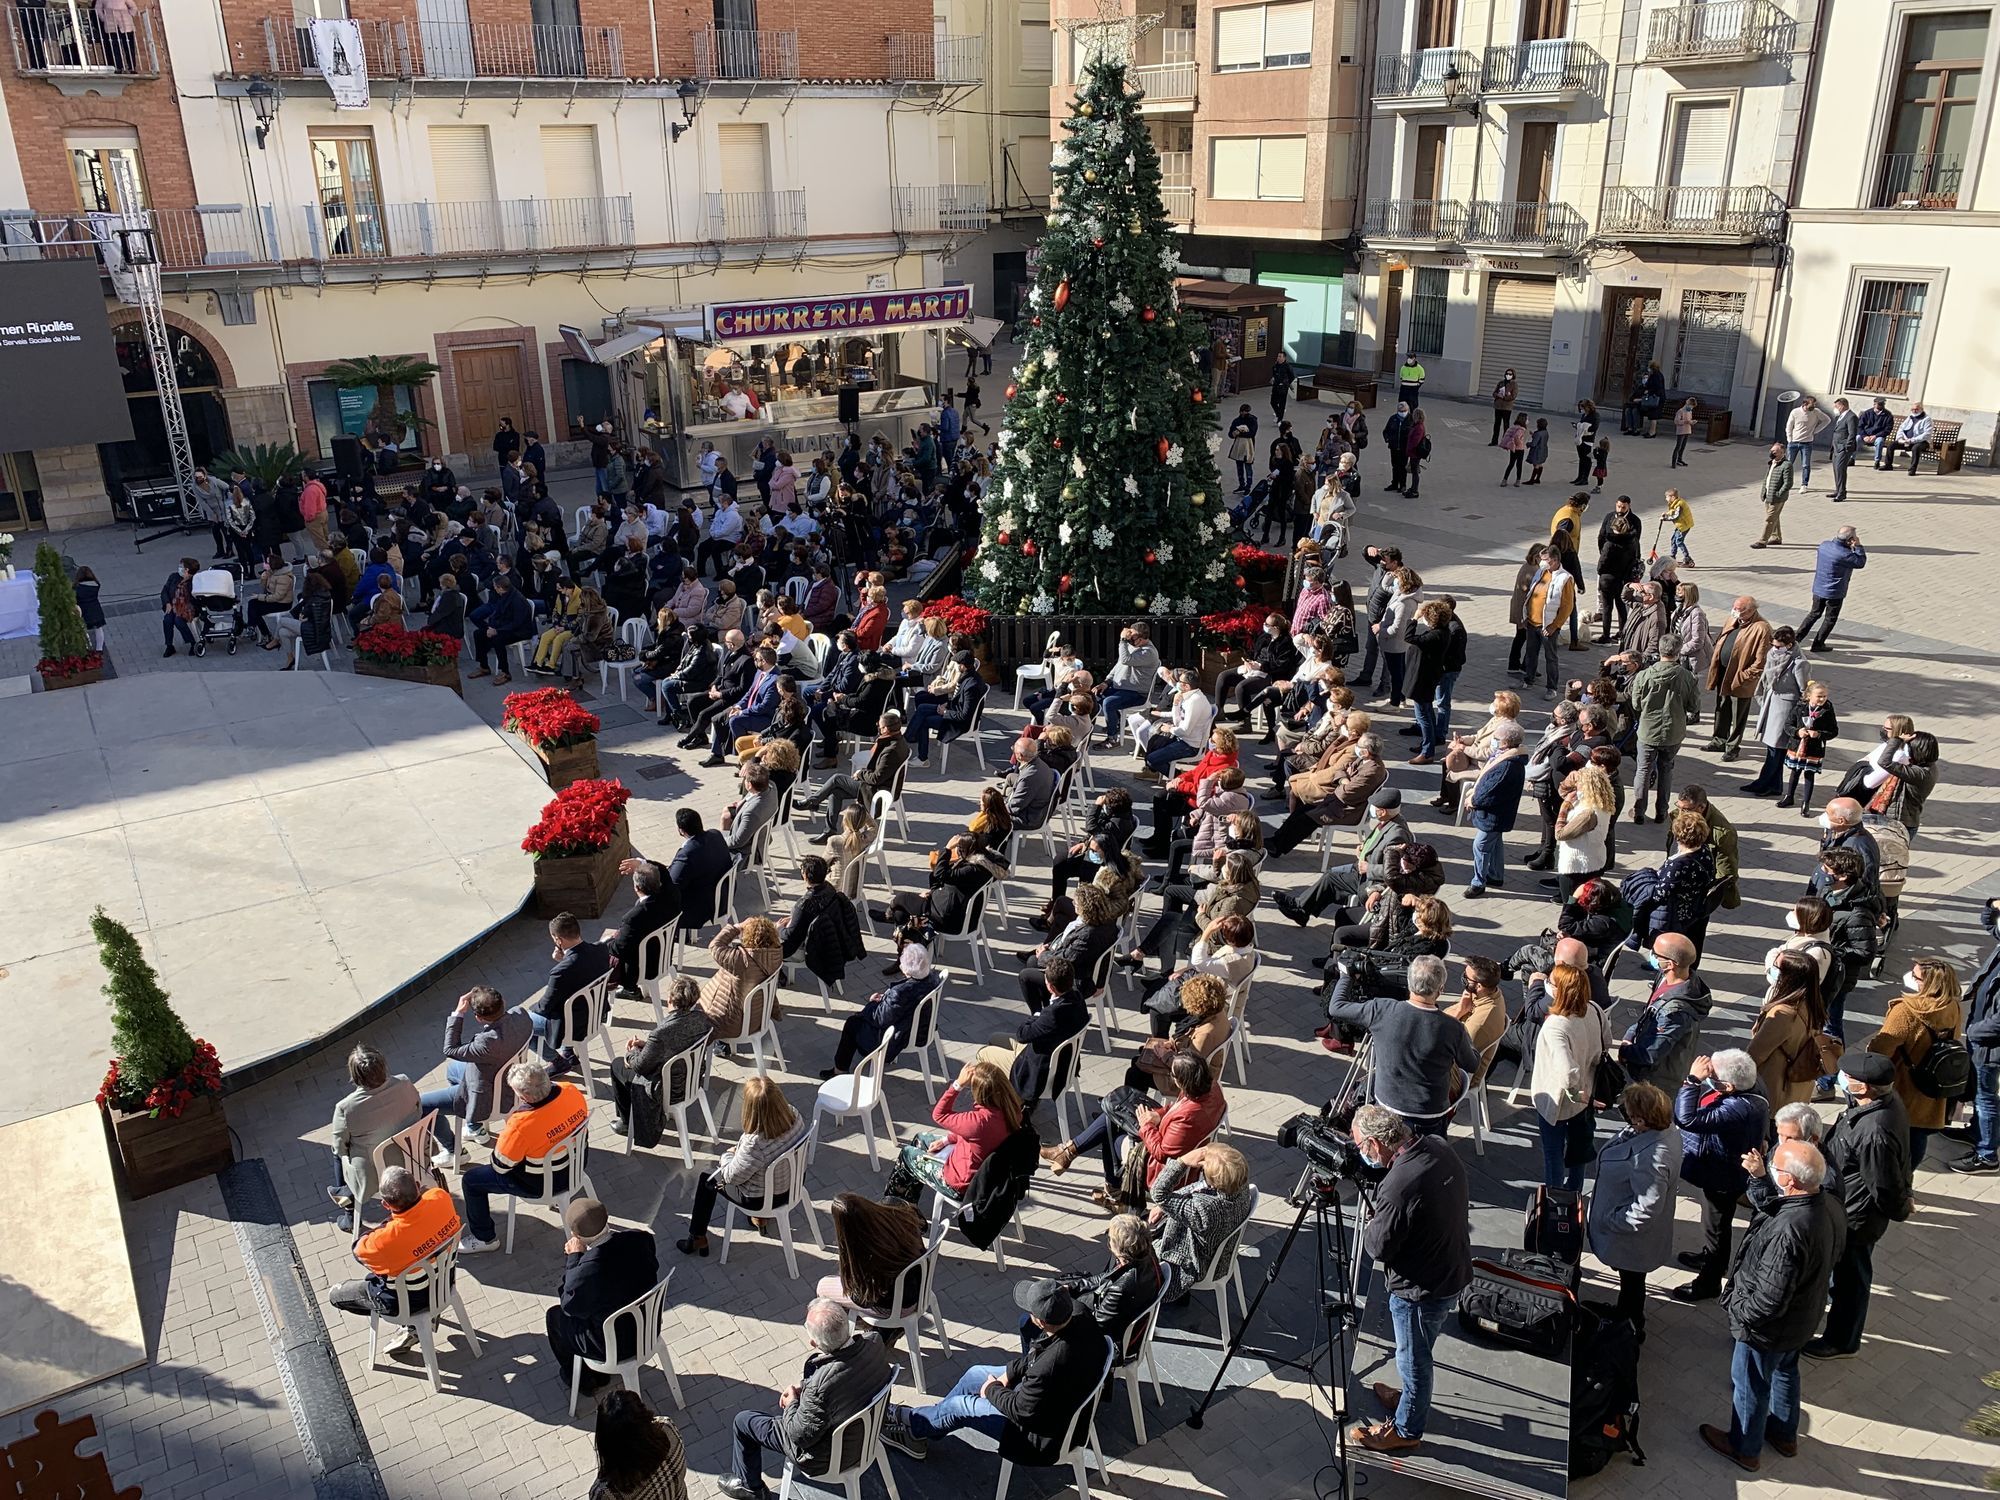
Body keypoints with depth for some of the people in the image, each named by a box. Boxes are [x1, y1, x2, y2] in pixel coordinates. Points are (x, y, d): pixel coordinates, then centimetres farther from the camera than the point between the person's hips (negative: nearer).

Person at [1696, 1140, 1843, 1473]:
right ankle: (1784, 1434, 55)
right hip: (1803, 1317, 8)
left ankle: (1745, 1450, 41)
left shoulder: (1788, 1231, -42)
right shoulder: (1829, 1206, -16)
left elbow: (1769, 1301, -34)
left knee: (1749, 1386, 18)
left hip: (1769, 1328, -8)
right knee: (1785, 1371, 32)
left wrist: (1736, 1308, -17)